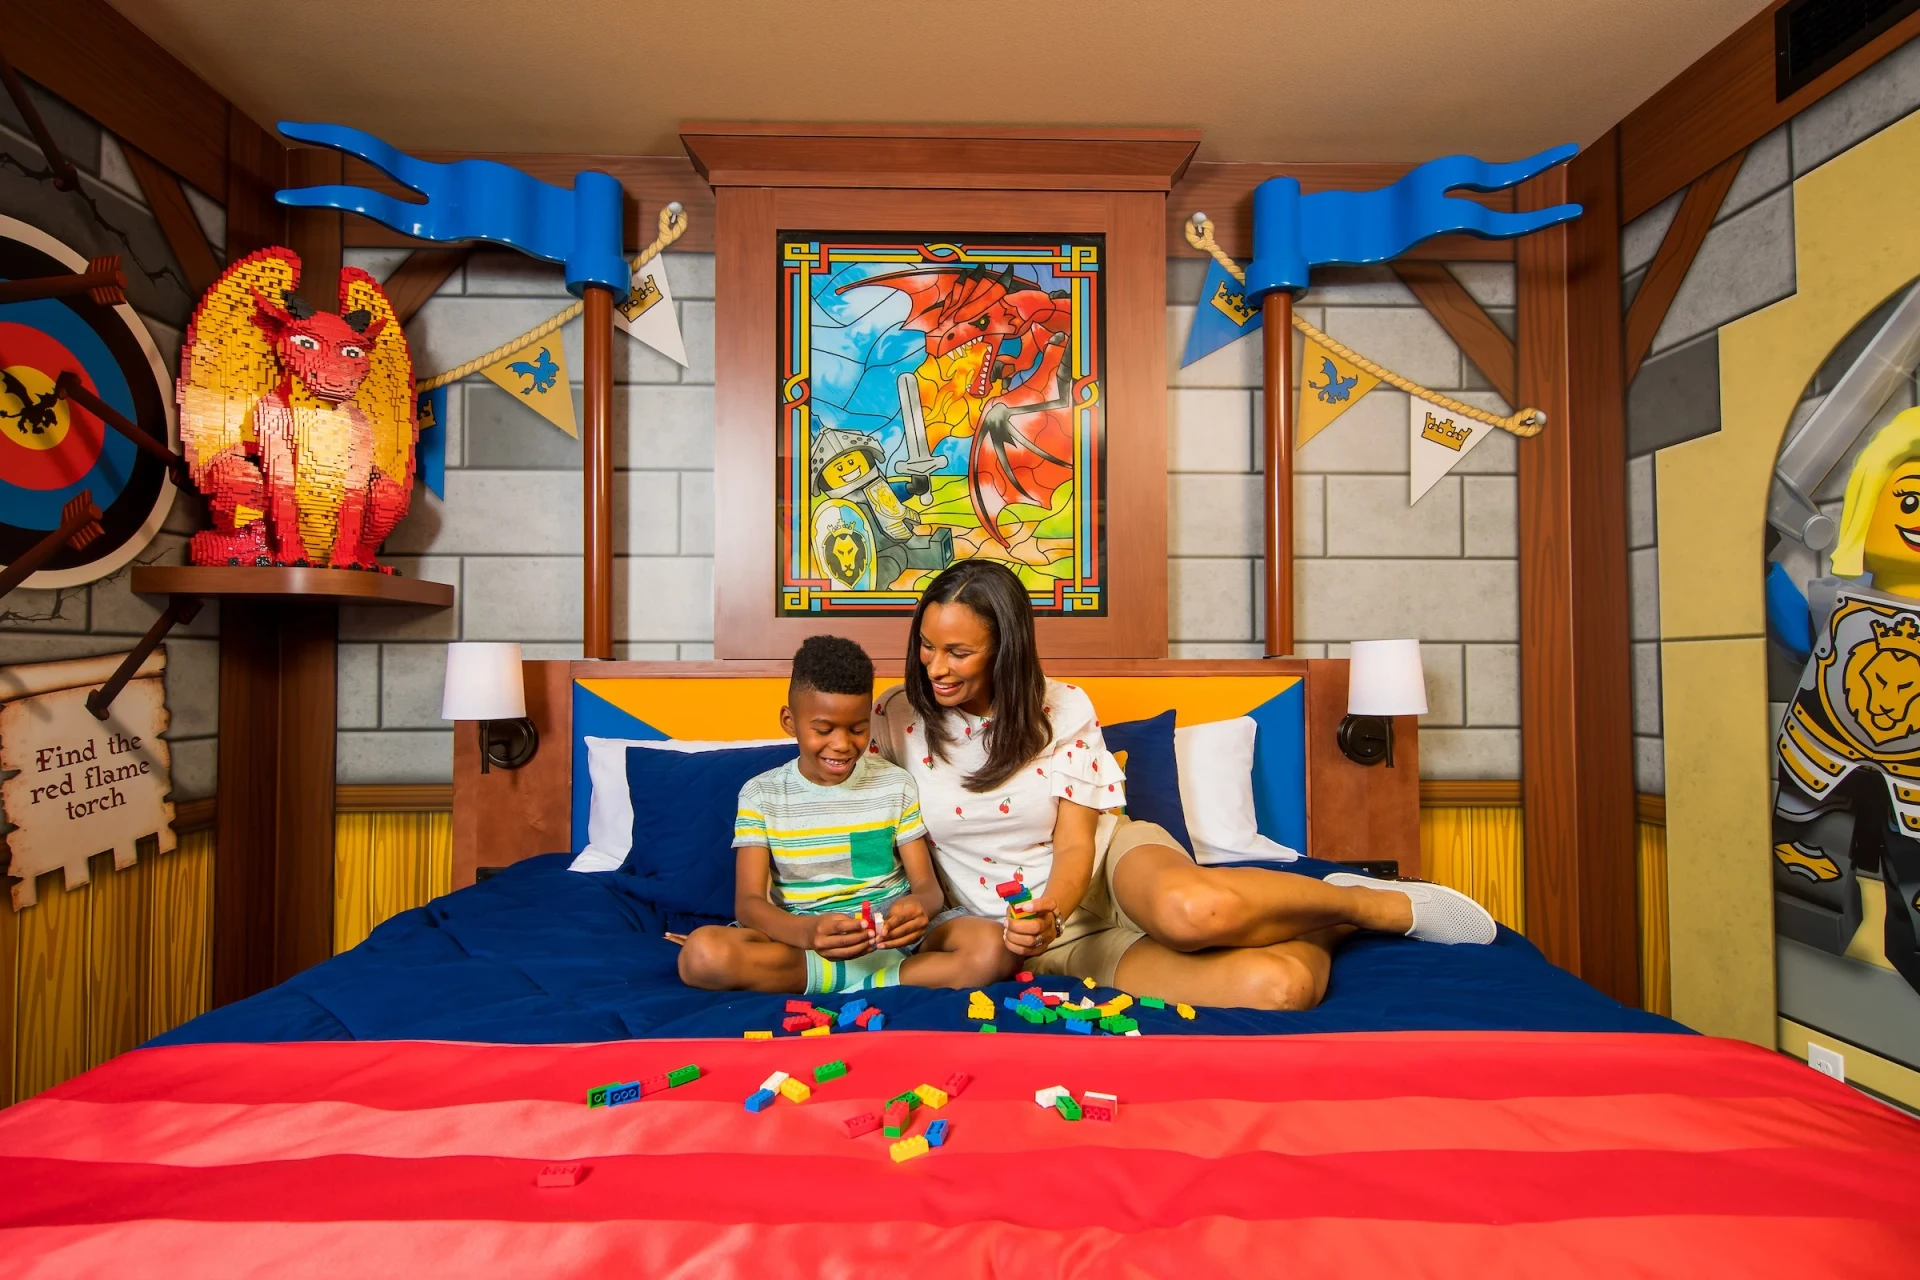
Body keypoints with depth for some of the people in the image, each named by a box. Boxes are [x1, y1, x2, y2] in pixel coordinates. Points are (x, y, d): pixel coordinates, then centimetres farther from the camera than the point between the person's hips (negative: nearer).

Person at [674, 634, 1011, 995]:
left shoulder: (896, 785, 4)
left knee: (991, 946, -27)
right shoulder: (761, 795, 1)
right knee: (702, 953, -31)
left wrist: (918, 907, -25)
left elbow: (927, 886, 2)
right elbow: (748, 903, -8)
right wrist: (808, 932, -30)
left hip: (888, 934, 1)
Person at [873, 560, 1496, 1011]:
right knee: (1273, 986, -29)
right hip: (1057, 942, -1)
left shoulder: (1061, 708, -6)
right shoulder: (896, 719, -5)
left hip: (1114, 863, 1)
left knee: (1191, 908, -40)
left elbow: (1076, 843, -7)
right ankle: (1325, 925, 6)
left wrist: (1048, 911, -27)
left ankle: (1370, 903, -8)